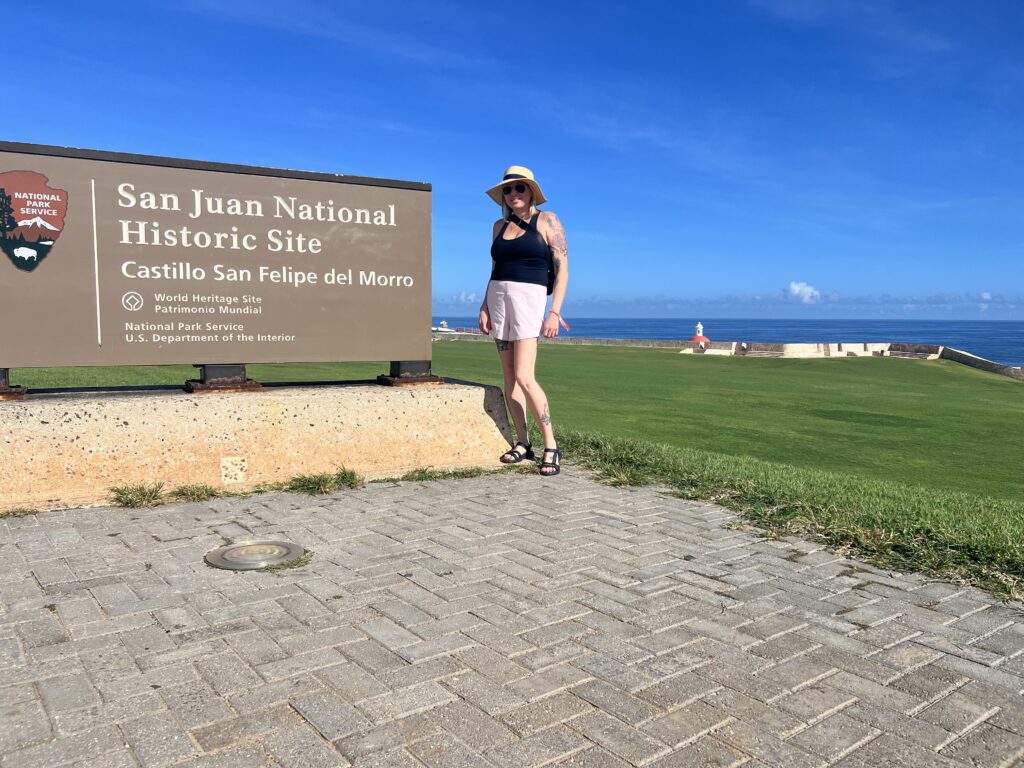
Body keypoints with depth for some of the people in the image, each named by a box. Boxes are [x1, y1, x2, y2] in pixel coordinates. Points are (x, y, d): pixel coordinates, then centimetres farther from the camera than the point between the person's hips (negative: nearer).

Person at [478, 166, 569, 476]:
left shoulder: (547, 220, -1)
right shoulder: (499, 226, 14)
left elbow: (563, 268, -6)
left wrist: (555, 311, -14)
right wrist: (485, 306, 8)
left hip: (529, 298, -6)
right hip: (498, 298, 6)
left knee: (523, 377, -15)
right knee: (509, 376, 4)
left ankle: (551, 445, -6)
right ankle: (522, 442, 11)